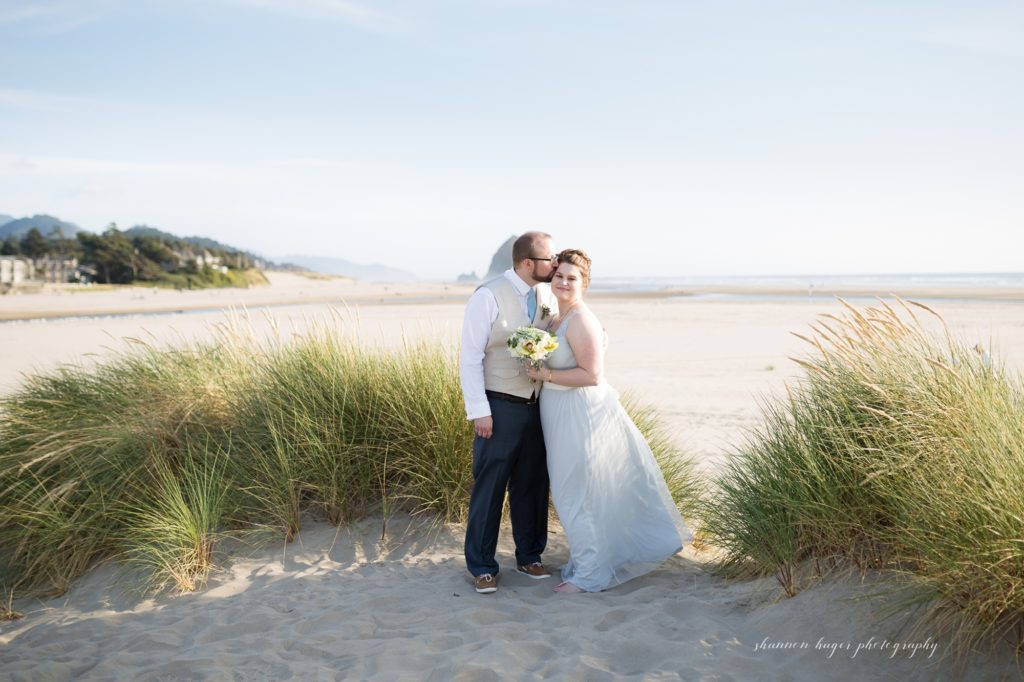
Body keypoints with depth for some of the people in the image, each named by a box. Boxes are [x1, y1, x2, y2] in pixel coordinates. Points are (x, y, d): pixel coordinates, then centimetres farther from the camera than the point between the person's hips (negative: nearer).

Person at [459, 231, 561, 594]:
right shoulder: (488, 296, -13)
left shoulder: (547, 295, 6)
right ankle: (482, 566, 17)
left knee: (533, 483, 14)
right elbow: (470, 356, -12)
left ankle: (529, 556, 30)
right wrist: (479, 411, -15)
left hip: (538, 405, 6)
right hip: (500, 407, -6)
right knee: (490, 487, 3)